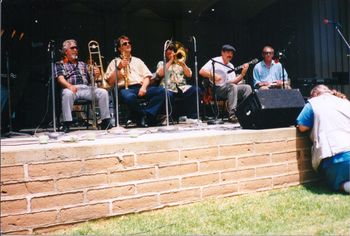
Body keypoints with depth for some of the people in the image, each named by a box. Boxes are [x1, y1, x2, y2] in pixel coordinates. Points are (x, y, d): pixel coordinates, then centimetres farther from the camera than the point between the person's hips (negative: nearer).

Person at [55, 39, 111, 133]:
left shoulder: (83, 64, 30)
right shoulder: (60, 64, 16)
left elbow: (90, 80, 23)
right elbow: (60, 78, -3)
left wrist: (95, 75, -3)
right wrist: (69, 86, -25)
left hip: (86, 88, 4)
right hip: (71, 88, -4)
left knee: (103, 92, -22)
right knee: (68, 94, -40)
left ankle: (105, 122, -21)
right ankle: (66, 124, -36)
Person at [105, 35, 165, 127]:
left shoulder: (137, 60, 28)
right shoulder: (115, 62, 19)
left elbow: (147, 77, 16)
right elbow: (110, 82, 6)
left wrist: (143, 87, -5)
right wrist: (119, 68, -4)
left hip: (140, 88, 4)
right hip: (125, 89, -3)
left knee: (162, 91, -25)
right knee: (129, 97, -42)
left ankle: (148, 115, -29)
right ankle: (141, 118, -19)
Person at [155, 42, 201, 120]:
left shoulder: (180, 62, 27)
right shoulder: (162, 63, 20)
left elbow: (189, 75, 12)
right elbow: (160, 74, -4)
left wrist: (182, 63, 0)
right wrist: (170, 61, 2)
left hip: (182, 87, 3)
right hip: (168, 88, -3)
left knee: (196, 90, -26)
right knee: (167, 95, -39)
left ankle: (192, 116, -21)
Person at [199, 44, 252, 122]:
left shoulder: (230, 66, 20)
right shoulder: (215, 61, 2)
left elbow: (233, 81, 7)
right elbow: (201, 71, -9)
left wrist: (242, 74, -5)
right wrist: (213, 76, -19)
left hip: (229, 88, 7)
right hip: (216, 89, -6)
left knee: (247, 87, -11)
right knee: (232, 86, -34)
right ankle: (232, 115, -38)